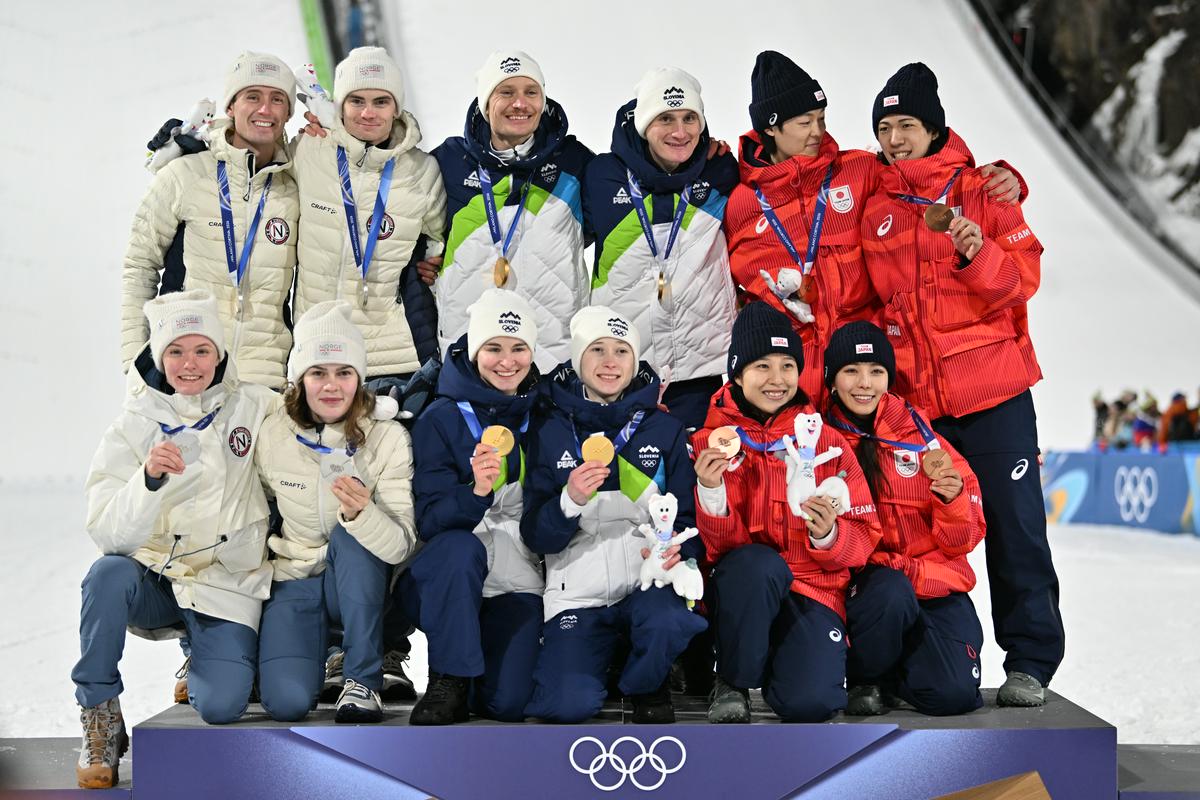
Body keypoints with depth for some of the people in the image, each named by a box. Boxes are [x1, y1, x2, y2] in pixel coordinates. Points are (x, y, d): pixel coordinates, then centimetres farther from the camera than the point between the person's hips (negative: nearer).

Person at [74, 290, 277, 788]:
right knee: (109, 573, -34)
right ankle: (99, 715, -13)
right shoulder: (133, 427, -6)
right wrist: (149, 478, -32)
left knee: (221, 705, -20)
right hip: (153, 581, 0)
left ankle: (201, 657, 20)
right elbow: (109, 534, -18)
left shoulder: (256, 408, -3)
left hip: (228, 584, 0)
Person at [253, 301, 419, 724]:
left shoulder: (388, 438, -14)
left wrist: (361, 513, -41)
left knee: (350, 535, -34)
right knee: (287, 701, -23)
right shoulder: (272, 434, -9)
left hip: (359, 582, 0)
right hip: (293, 579, 0)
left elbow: (402, 545, -22)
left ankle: (363, 680, -20)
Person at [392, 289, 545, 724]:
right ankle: (449, 683, -19)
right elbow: (429, 522, -13)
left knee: (507, 702, -17)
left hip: (519, 579, 2)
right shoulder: (442, 419, -6)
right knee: (462, 547, -36)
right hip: (444, 579, -2)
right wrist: (475, 491, -32)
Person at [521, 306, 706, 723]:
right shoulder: (550, 432, 3)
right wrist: (569, 501, -20)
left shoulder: (664, 428, 5)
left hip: (648, 581, 0)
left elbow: (689, 514, 7)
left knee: (667, 624, -35)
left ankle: (645, 685, 1)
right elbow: (536, 537, 0)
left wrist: (678, 547, -16)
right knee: (569, 704, -22)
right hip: (577, 591, 0)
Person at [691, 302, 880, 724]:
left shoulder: (827, 442, 5)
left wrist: (829, 534, -20)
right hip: (743, 588, 0)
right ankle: (732, 682, -11)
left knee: (810, 702, -27)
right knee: (757, 562, -37)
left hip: (813, 591, 0)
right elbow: (722, 545, -6)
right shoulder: (711, 440, 2)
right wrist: (711, 491, -26)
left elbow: (863, 537, 3)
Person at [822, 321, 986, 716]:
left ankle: (893, 673, 13)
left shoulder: (921, 434, 3)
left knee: (953, 694, -21)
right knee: (890, 592, -36)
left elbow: (962, 541, 4)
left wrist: (952, 497, -18)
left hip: (936, 585, 1)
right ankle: (863, 678, -6)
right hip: (862, 586, -1)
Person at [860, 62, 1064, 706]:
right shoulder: (874, 211, 11)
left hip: (993, 393, -3)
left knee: (1015, 526, -2)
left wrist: (980, 253, -22)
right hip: (912, 400, 3)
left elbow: (1025, 277, -4)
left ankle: (1030, 660, 7)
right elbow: (868, 300, 19)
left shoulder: (981, 190, 3)